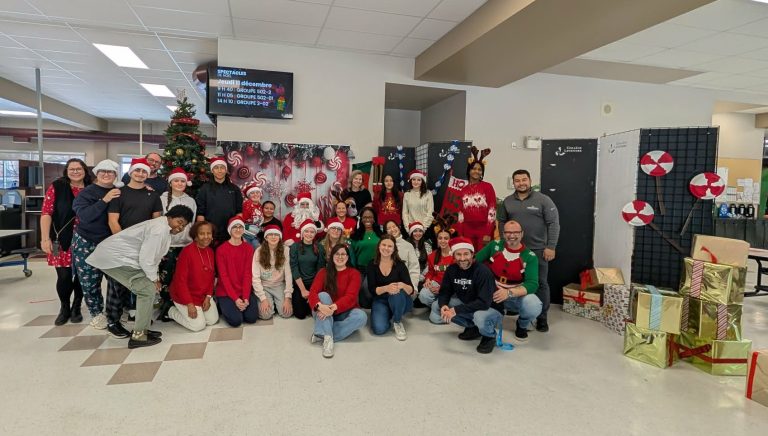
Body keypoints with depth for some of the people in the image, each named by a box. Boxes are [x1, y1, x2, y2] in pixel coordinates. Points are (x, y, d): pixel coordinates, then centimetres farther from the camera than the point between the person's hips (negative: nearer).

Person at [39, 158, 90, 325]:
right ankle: (64, 308, 23)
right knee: (64, 277, 0)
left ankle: (76, 308, 26)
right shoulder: (57, 187, -2)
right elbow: (46, 213, -6)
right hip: (62, 240, -2)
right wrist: (45, 238, -12)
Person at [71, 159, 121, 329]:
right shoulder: (87, 192, -5)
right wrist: (104, 200, -27)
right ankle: (96, 313, 19)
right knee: (89, 280, 2)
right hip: (86, 243, -2)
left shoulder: (119, 192, 4)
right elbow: (84, 216, -20)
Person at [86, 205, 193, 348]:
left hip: (118, 256, 11)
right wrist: (154, 278, -7)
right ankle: (138, 336, -4)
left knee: (148, 289, 13)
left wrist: (154, 278, 7)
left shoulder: (163, 228, 11)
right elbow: (145, 259, -21)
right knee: (148, 291, -11)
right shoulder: (159, 229, -22)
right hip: (115, 258, -11)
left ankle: (142, 329, 21)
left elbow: (152, 256, 14)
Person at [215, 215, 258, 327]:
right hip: (226, 292, -3)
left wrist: (245, 297, -13)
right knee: (236, 320, -19)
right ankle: (223, 306, 12)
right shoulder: (221, 249, -8)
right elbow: (223, 276, -10)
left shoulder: (249, 248, 2)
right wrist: (235, 298, -17)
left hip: (245, 291, 3)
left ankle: (236, 307, 15)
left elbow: (247, 274, -3)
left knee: (252, 317, -15)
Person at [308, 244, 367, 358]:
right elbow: (313, 292, -13)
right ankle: (327, 337, -39)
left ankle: (322, 334, -29)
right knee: (323, 295, -28)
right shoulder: (323, 272, 2)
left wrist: (334, 307, -35)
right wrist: (320, 306, -36)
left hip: (343, 313, 0)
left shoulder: (354, 273, -2)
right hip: (324, 313, 0)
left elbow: (350, 297, -16)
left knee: (361, 316, -29)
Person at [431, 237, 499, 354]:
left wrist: (456, 310, -35)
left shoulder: (483, 271, -26)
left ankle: (490, 336, -3)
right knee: (436, 306, -6)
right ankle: (472, 327, 5)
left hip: (491, 308, -6)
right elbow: (444, 292, -1)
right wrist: (443, 305, -25)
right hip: (465, 305, 6)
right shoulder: (451, 269, -7)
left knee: (480, 317, -40)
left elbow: (484, 303, -33)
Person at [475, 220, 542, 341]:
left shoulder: (530, 257, -10)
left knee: (534, 307, -33)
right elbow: (474, 261, 4)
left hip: (517, 295, -2)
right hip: (492, 292, 3)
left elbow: (532, 284, -20)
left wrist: (509, 293, -35)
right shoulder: (494, 245, -3)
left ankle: (522, 326, 6)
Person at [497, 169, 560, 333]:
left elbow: (554, 224, -7)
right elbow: (501, 222, 13)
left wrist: (551, 247, -12)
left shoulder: (543, 200, -5)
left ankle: (542, 317, 16)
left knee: (540, 283, 4)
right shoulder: (508, 201, 7)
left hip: (538, 250, -3)